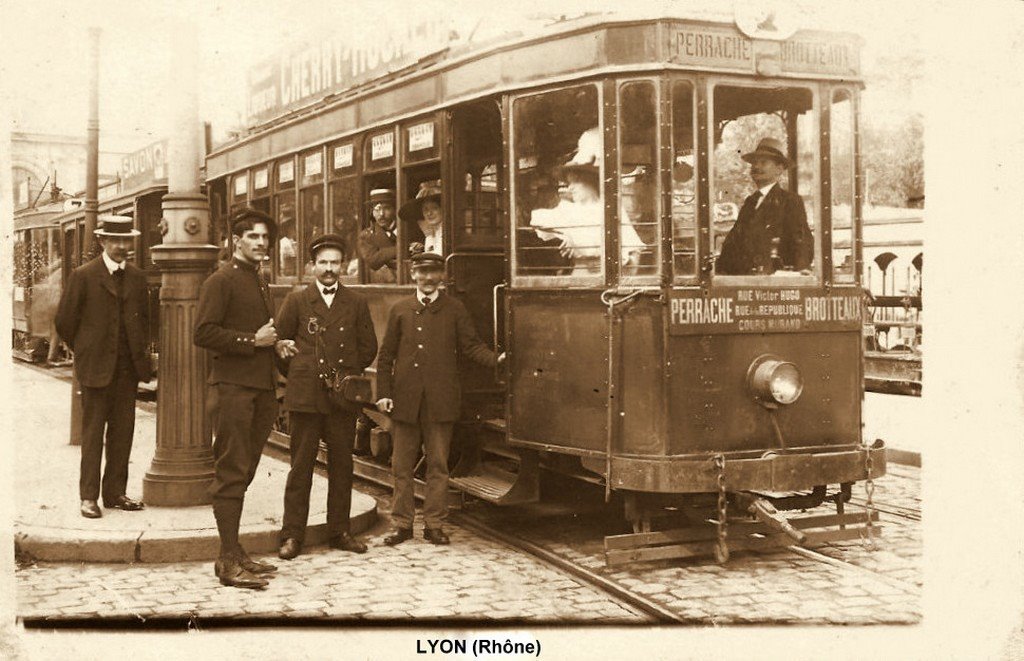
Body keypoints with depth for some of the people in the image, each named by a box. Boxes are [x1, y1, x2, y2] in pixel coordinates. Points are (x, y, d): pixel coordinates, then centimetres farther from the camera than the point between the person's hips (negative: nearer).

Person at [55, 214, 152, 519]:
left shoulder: (137, 276, 11)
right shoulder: (83, 275, -4)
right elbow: (65, 321, 0)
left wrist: (140, 351, 13)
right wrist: (84, 352, 7)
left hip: (128, 367, 4)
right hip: (96, 366, -4)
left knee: (122, 432, 6)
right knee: (92, 433, -1)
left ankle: (115, 493, 14)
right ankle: (88, 496, 4)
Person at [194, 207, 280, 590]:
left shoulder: (260, 283, 21)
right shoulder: (221, 281, -5)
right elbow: (203, 334, -15)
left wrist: (273, 340, 14)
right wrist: (252, 340, -14)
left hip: (261, 387, 8)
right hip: (233, 385, -8)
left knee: (242, 472, 11)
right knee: (231, 472, -8)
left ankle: (235, 552, 17)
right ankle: (229, 561, -6)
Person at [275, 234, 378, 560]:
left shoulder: (356, 304, 11)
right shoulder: (296, 301, 7)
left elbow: (368, 348, 13)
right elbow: (279, 341, 8)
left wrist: (347, 373, 6)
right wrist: (298, 370, 3)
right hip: (304, 395, -2)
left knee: (342, 466, 6)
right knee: (300, 466, -1)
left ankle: (339, 531, 16)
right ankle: (292, 535, 4)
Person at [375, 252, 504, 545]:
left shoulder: (454, 310, 8)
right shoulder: (400, 310, 11)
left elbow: (471, 346, 3)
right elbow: (386, 356, 10)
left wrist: (496, 359, -15)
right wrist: (383, 393, 2)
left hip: (440, 401, -1)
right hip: (404, 400, 1)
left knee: (438, 465, 3)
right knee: (402, 466, 6)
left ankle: (434, 525, 12)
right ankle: (402, 524, 16)